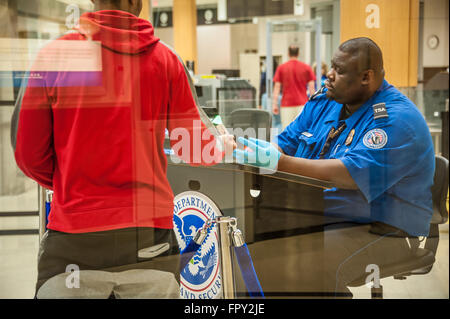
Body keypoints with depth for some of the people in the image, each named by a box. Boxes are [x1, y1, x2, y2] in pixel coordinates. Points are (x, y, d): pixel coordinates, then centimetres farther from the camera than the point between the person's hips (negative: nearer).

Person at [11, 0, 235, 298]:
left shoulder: (55, 54, -1)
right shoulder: (165, 58, 3)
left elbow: (29, 153, 2)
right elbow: (193, 148, 9)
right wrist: (222, 146, 32)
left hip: (74, 232, -1)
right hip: (151, 234, 2)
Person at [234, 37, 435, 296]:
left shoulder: (397, 119, -19)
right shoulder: (324, 102, 9)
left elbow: (354, 174, -30)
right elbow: (286, 143, 12)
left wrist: (279, 162, -34)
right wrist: (245, 148, -10)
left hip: (381, 230, -8)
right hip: (316, 215, 8)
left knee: (313, 263, -35)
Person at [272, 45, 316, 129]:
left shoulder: (281, 68, 4)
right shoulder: (306, 67, 5)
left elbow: (277, 87, 1)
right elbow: (311, 87, 3)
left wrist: (274, 104, 1)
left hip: (286, 104, 0)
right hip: (302, 103, 0)